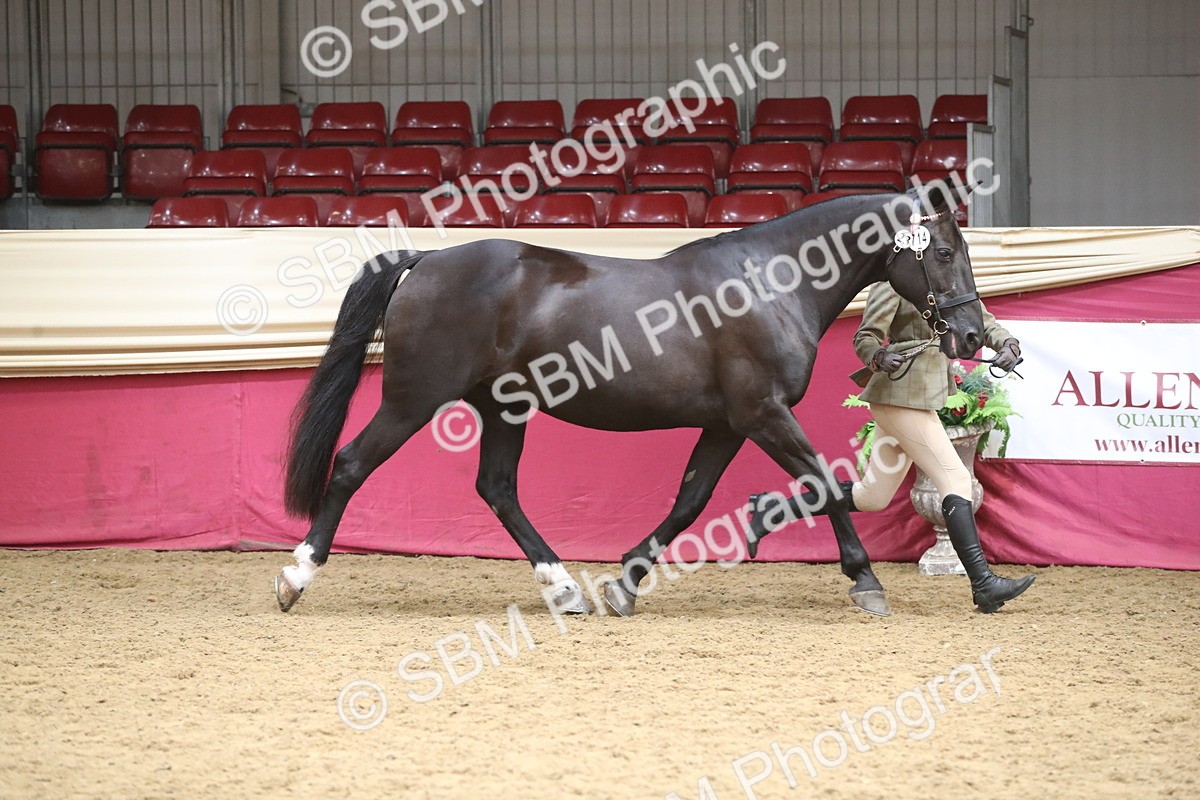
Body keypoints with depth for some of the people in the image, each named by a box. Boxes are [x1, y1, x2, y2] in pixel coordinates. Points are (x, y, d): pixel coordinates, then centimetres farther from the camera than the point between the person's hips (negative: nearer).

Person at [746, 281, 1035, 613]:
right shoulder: (892, 283, -10)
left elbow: (986, 324, 11)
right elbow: (864, 339, -11)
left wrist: (1008, 346, -10)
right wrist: (880, 358, -32)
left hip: (924, 394, 10)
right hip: (903, 395, -10)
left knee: (871, 497, 11)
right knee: (955, 478, -12)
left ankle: (773, 510, 18)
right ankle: (984, 584, -13)